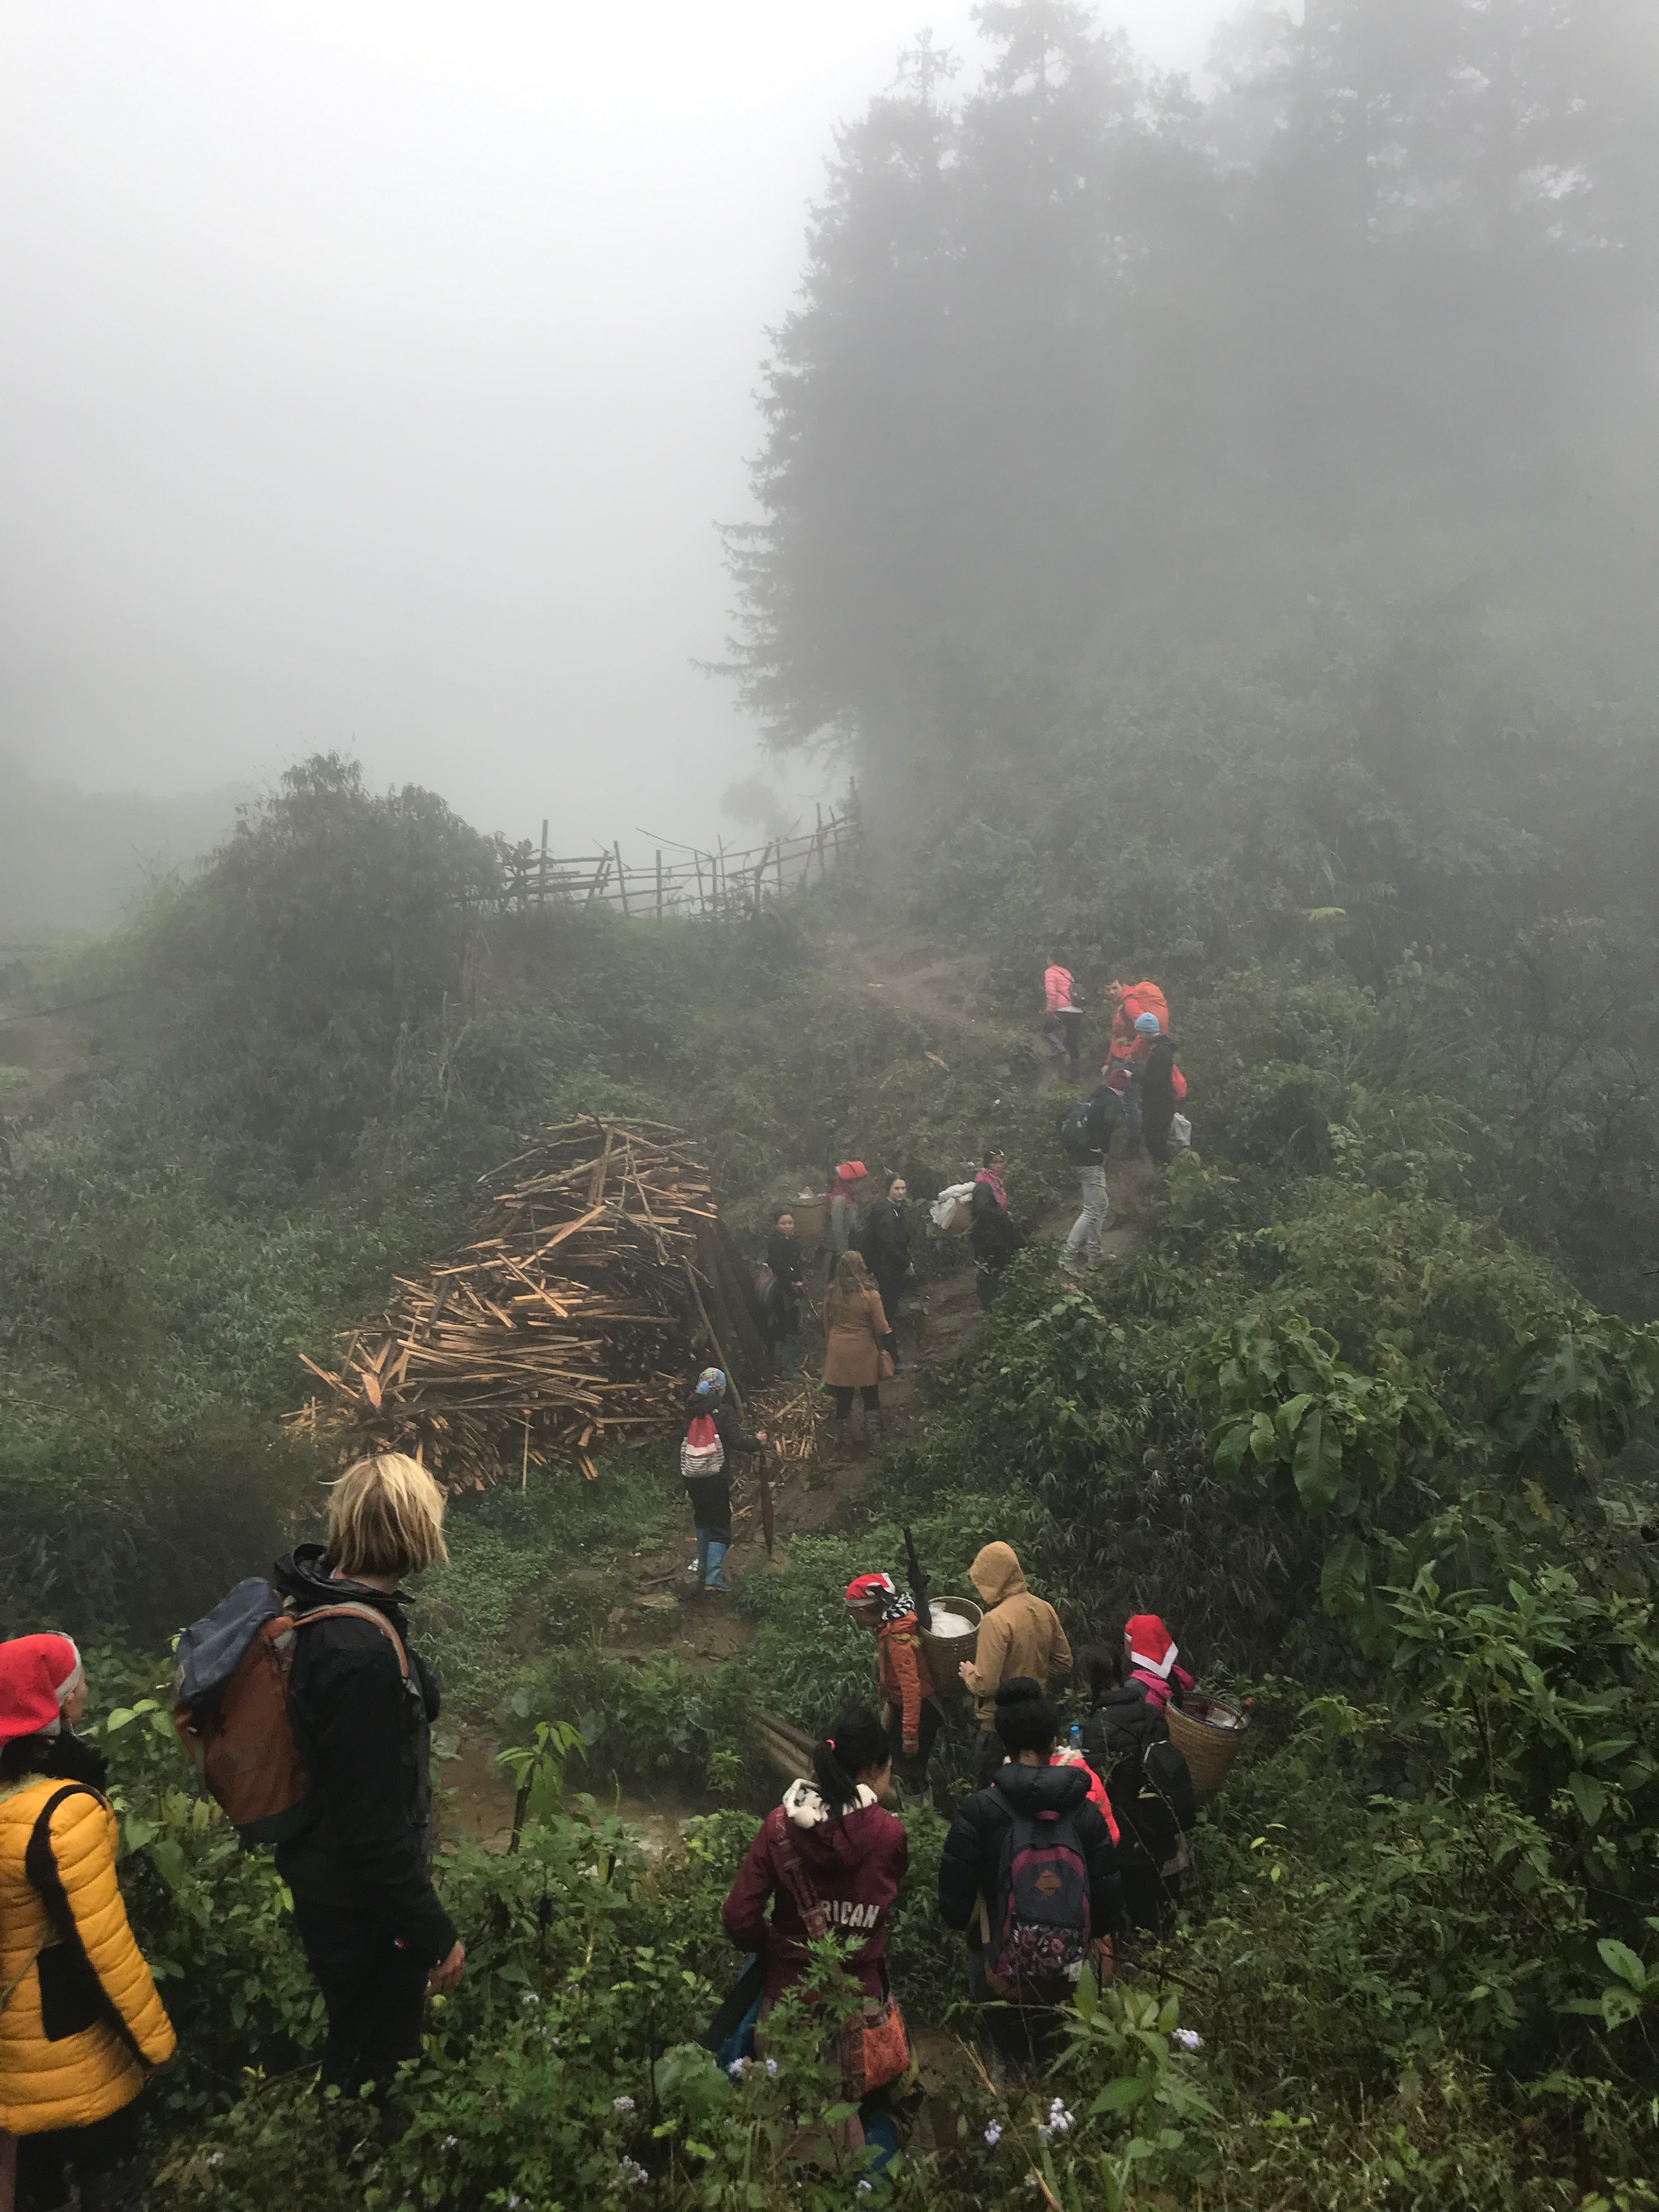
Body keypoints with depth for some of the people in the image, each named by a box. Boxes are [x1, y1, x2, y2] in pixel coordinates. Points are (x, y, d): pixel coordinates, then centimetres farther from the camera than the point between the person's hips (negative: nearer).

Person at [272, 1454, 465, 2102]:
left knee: (356, 2046, 30)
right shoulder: (365, 1656, -36)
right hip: (359, 1905, -9)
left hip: (321, 1873, 9)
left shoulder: (312, 1601, -6)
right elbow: (376, 1824, -29)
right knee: (373, 2069, 14)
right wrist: (435, 1934, -20)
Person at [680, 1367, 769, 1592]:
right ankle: (713, 1577, -6)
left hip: (692, 1478, 5)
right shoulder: (723, 1412, -13)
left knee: (703, 1521, 26)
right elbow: (737, 1442, -18)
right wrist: (758, 1441, 0)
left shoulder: (691, 1411, 2)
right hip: (717, 1479, -5)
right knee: (720, 1527, 3)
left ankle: (704, 1564, 35)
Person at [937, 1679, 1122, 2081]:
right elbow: (1108, 1900, -2)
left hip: (1000, 1968, -2)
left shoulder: (980, 1811, -17)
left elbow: (954, 1899, -12)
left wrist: (962, 1921, 10)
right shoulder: (1086, 1811, -9)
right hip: (1070, 1972, 2)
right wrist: (1099, 1935, 18)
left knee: (1009, 2064, 20)